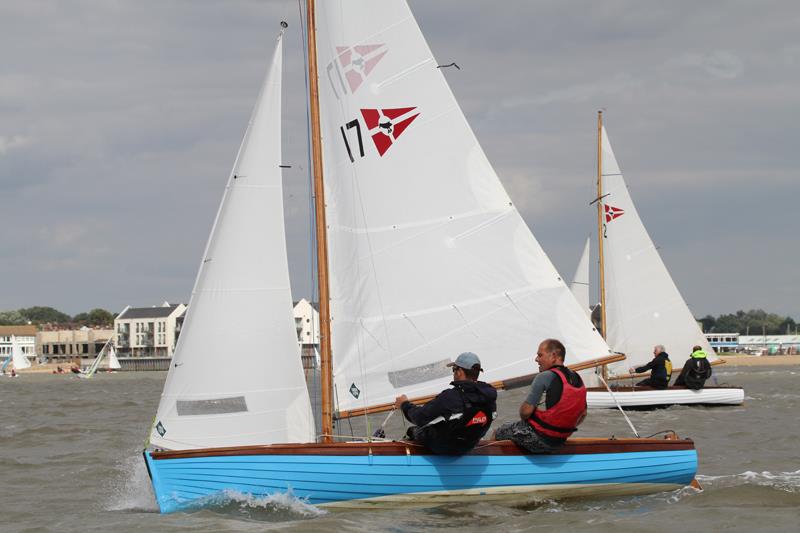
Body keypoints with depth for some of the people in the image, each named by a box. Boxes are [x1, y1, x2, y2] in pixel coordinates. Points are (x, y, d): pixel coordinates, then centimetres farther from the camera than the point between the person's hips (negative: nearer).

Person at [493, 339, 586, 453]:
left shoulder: (544, 377, -20)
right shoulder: (578, 380, 3)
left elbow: (526, 411, -20)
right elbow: (582, 414, 12)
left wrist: (524, 419, 2)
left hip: (537, 439, -8)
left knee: (498, 433, 15)